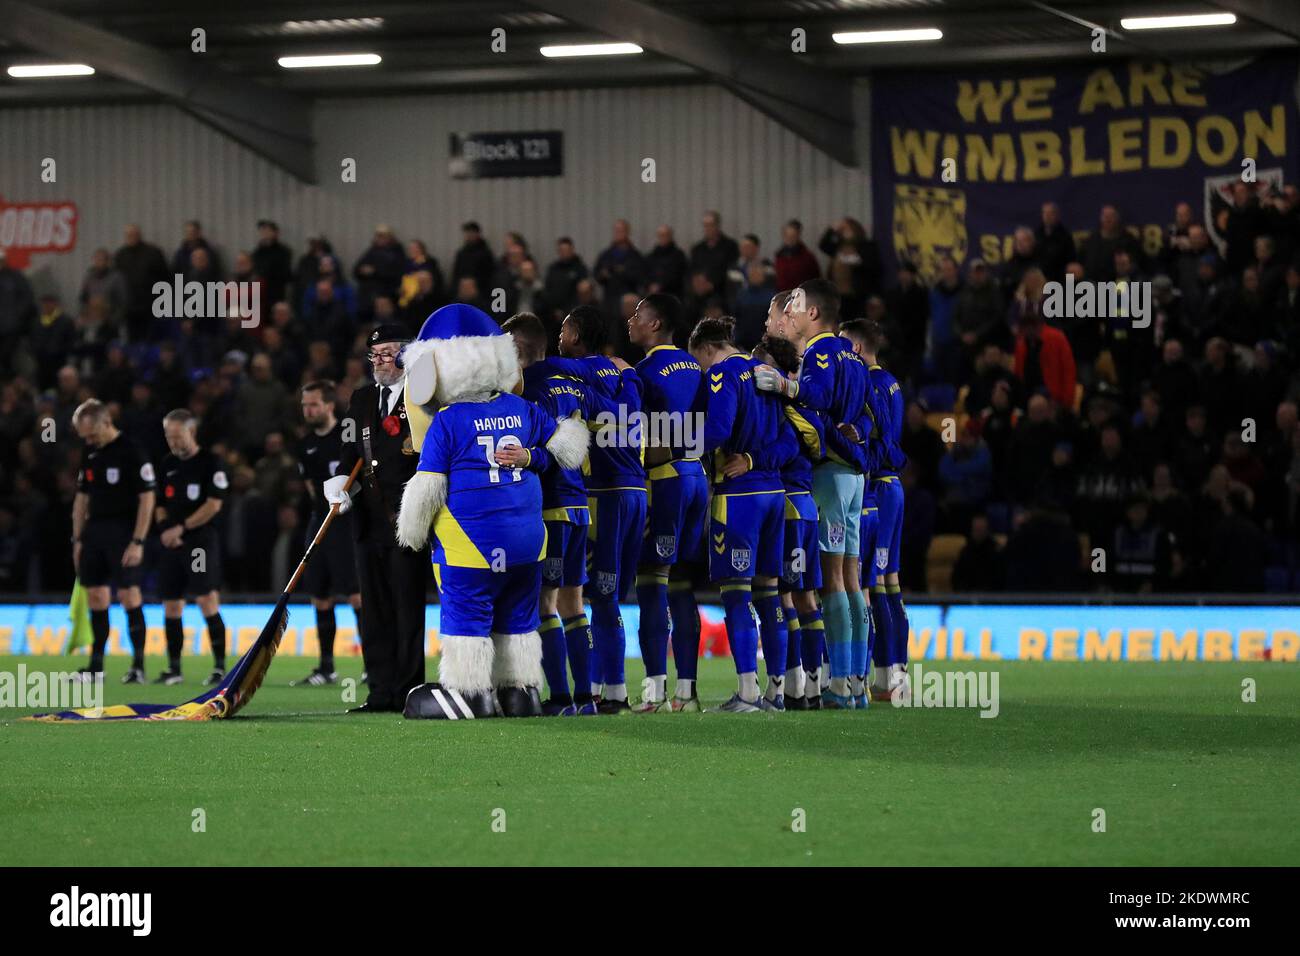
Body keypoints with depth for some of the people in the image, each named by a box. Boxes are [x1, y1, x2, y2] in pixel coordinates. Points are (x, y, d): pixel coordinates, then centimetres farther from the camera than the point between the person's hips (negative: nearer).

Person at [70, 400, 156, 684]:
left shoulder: (132, 453, -9)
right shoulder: (91, 456, 13)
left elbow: (147, 499, -11)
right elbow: (82, 498, 19)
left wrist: (137, 541, -15)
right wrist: (78, 539, 14)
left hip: (122, 532, -7)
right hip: (94, 532, 7)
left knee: (129, 596, -9)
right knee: (96, 597, 6)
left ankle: (138, 666, -7)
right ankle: (96, 666, 11)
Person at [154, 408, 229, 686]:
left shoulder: (210, 463, -4)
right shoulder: (167, 465, 15)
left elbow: (213, 505, -11)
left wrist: (181, 528, -12)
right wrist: (164, 527, -1)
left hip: (201, 541, -6)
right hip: (172, 545, 6)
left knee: (207, 601, -14)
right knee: (171, 606, 6)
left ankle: (220, 666, -11)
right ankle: (173, 668, 13)